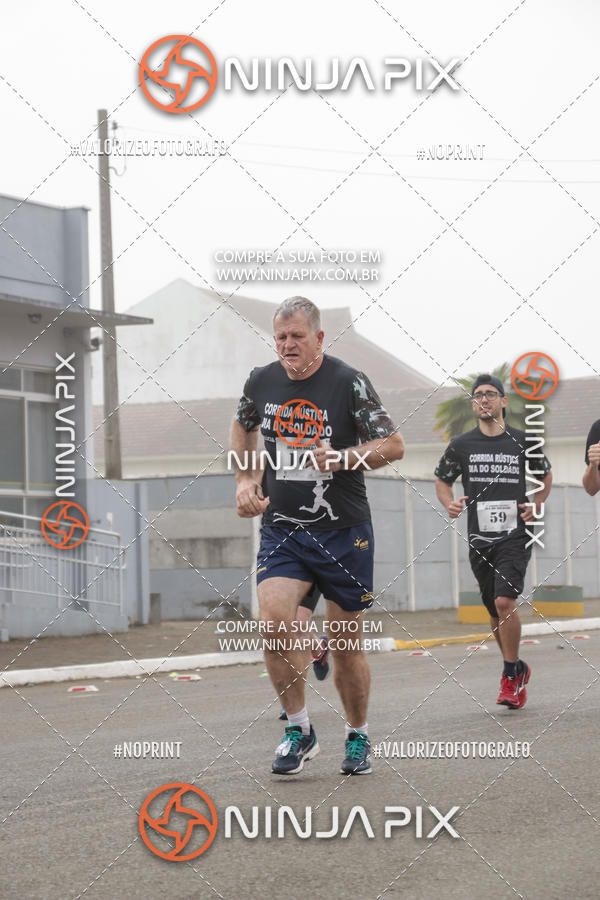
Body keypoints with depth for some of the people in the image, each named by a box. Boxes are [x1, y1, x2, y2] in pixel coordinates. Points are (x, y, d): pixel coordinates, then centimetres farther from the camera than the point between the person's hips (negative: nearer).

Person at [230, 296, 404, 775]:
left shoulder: (349, 383, -10)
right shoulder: (261, 381, 2)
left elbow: (394, 445, -8)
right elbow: (243, 425, 24)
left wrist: (344, 458, -23)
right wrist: (244, 479, 12)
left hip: (345, 532, -2)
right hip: (281, 529, 3)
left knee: (346, 644, 5)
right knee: (274, 620, -19)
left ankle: (358, 737, 28)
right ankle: (300, 731, -3)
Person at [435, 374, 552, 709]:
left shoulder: (523, 442, 2)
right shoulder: (461, 445, 4)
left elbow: (545, 475, 19)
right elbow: (443, 480, 17)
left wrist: (537, 505, 2)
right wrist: (449, 503, -4)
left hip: (515, 535, -3)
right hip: (480, 539, 3)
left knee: (504, 601, -20)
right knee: (496, 613, 9)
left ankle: (511, 675, -8)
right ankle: (517, 670, 28)